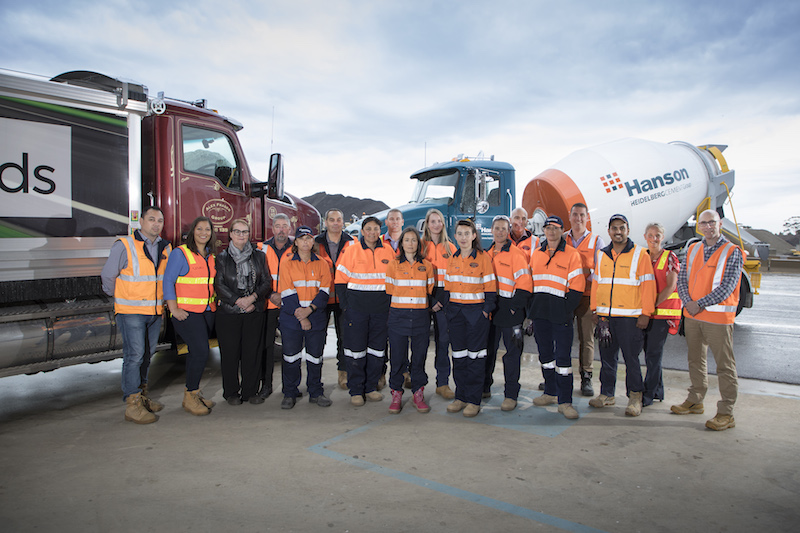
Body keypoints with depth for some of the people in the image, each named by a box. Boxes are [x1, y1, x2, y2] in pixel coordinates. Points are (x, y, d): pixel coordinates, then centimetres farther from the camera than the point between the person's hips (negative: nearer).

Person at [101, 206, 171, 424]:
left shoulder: (165, 248, 8)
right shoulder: (124, 246, -10)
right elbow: (107, 276, -2)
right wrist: (118, 298, 9)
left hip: (155, 312, 6)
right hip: (131, 312, -6)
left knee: (147, 354, 14)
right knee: (134, 355, -9)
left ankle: (142, 395, 28)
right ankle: (132, 404, -3)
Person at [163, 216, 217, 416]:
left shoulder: (211, 256, 13)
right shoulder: (180, 253, -6)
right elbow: (168, 281, -9)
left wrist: (214, 305, 13)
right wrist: (174, 309, -15)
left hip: (208, 312, 6)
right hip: (187, 312, -6)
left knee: (197, 353, 11)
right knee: (201, 352, -15)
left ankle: (192, 393, 22)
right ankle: (190, 396, -1)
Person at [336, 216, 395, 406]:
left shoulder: (387, 250, 5)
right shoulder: (352, 250, -3)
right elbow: (340, 279, -1)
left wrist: (391, 304, 6)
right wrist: (344, 305, -6)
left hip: (381, 308, 3)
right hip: (356, 306, -3)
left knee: (377, 348, 9)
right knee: (356, 348, 1)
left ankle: (371, 387, 22)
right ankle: (356, 390, 13)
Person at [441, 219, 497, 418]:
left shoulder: (483, 257, -5)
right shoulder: (452, 259, 10)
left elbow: (490, 287, -5)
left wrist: (486, 310, -11)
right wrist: (447, 307, 6)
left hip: (476, 311, -5)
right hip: (455, 311, 5)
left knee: (475, 356, 0)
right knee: (458, 355, 9)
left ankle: (473, 401, 9)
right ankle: (460, 397, 20)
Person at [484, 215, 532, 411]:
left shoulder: (516, 254, -7)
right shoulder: (487, 254, 13)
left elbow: (524, 285, -11)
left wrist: (515, 307, -17)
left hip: (510, 313, -6)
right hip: (490, 311, 6)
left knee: (512, 352, 1)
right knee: (488, 349, 13)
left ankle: (511, 395, 9)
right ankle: (484, 388, 26)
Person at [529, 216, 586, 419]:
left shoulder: (572, 255, -2)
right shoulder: (536, 254, 13)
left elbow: (577, 287, -6)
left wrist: (565, 310, -12)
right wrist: (531, 307, 8)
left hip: (560, 313, -5)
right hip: (539, 311, 5)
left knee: (563, 357, -5)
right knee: (545, 354, 14)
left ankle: (564, 401, 1)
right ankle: (550, 392, 28)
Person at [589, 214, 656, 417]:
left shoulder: (640, 254, -1)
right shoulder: (602, 255, 13)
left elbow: (648, 285, -4)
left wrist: (645, 314, -9)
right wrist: (595, 309, 12)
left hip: (630, 317, -4)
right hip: (605, 316, 5)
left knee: (631, 358, 0)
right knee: (606, 356, 11)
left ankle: (635, 397, 12)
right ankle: (606, 394, 22)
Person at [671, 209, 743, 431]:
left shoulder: (732, 252, -6)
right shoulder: (693, 250, 11)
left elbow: (727, 287, -14)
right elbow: (682, 279, 8)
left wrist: (700, 304, -16)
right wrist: (688, 302, -8)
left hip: (718, 316, -6)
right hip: (691, 315, 6)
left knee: (725, 365, -2)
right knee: (696, 360, 16)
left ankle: (726, 413, 4)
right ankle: (695, 401, 29)